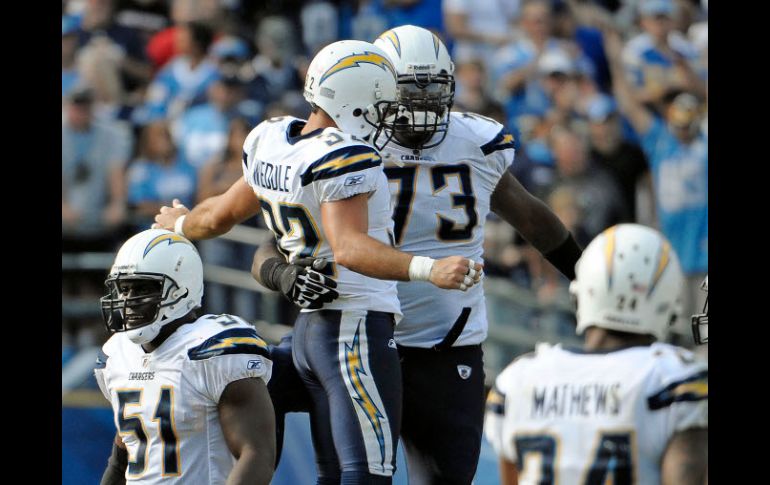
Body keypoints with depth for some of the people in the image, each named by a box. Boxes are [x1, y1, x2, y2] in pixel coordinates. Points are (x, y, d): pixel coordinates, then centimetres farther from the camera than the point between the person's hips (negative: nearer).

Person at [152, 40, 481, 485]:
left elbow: (221, 216, 27)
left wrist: (181, 225, 49)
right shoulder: (344, 158, -16)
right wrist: (428, 270, -43)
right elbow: (348, 248, -31)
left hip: (309, 329, 9)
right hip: (357, 327, -9)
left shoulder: (272, 146, 10)